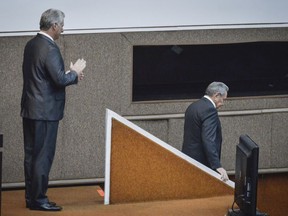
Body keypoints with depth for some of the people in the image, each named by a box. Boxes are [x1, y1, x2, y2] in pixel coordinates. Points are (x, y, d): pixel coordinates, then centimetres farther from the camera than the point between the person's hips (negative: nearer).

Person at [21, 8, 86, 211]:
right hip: (45, 111, -9)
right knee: (43, 156, -3)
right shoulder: (50, 48, -18)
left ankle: (31, 197, 17)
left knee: (31, 154, 12)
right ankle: (39, 199, 0)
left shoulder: (31, 44, 11)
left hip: (30, 109, 9)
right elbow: (60, 79, -22)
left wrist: (70, 74, 14)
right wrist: (75, 72, -4)